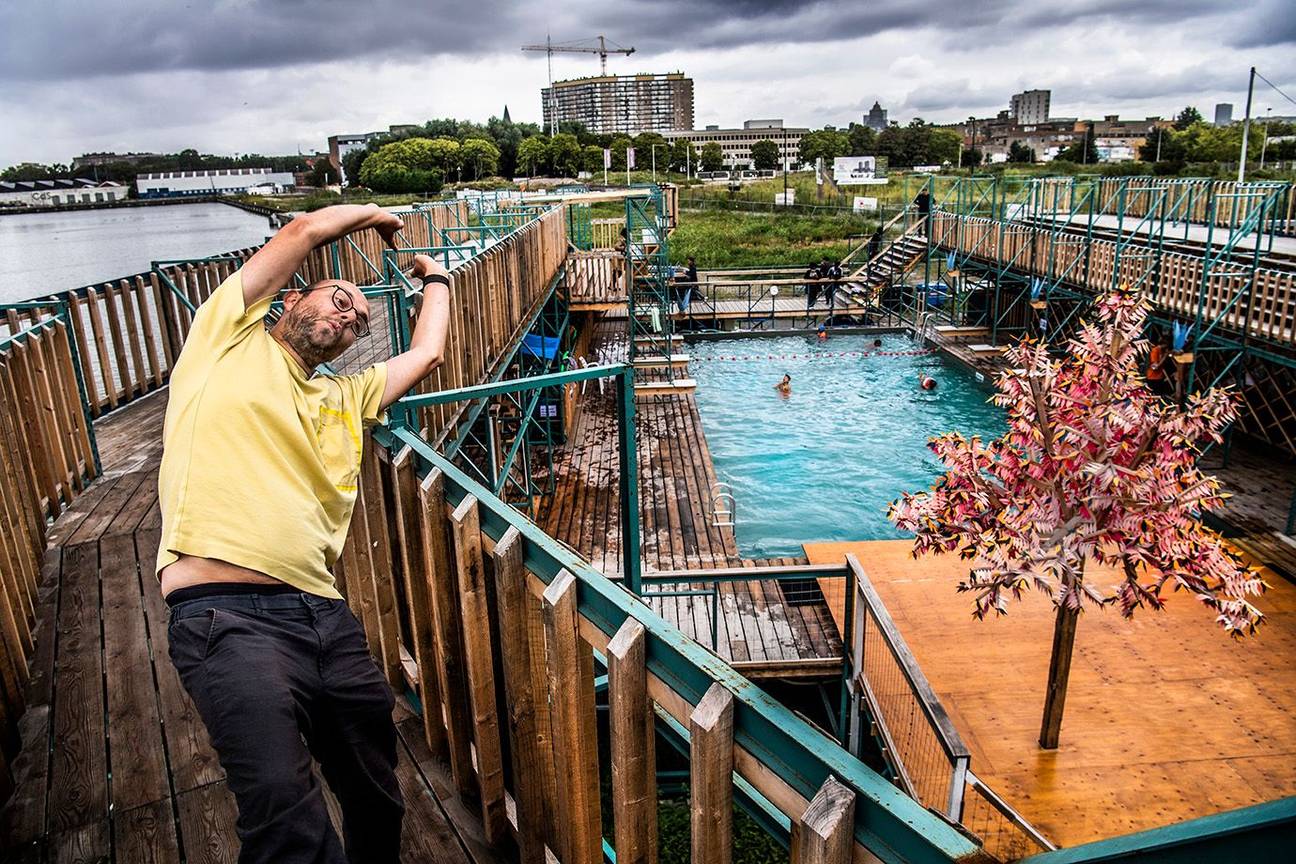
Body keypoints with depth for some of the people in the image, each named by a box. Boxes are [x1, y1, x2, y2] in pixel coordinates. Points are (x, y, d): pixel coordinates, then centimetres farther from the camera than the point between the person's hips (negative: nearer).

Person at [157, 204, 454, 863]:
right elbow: (308, 229, 6)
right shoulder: (228, 340, 10)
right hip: (227, 615, -6)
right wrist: (374, 214, 24)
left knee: (378, 806, 10)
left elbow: (427, 353, 27)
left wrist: (434, 276, 43)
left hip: (323, 614, 6)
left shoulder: (345, 397, 25)